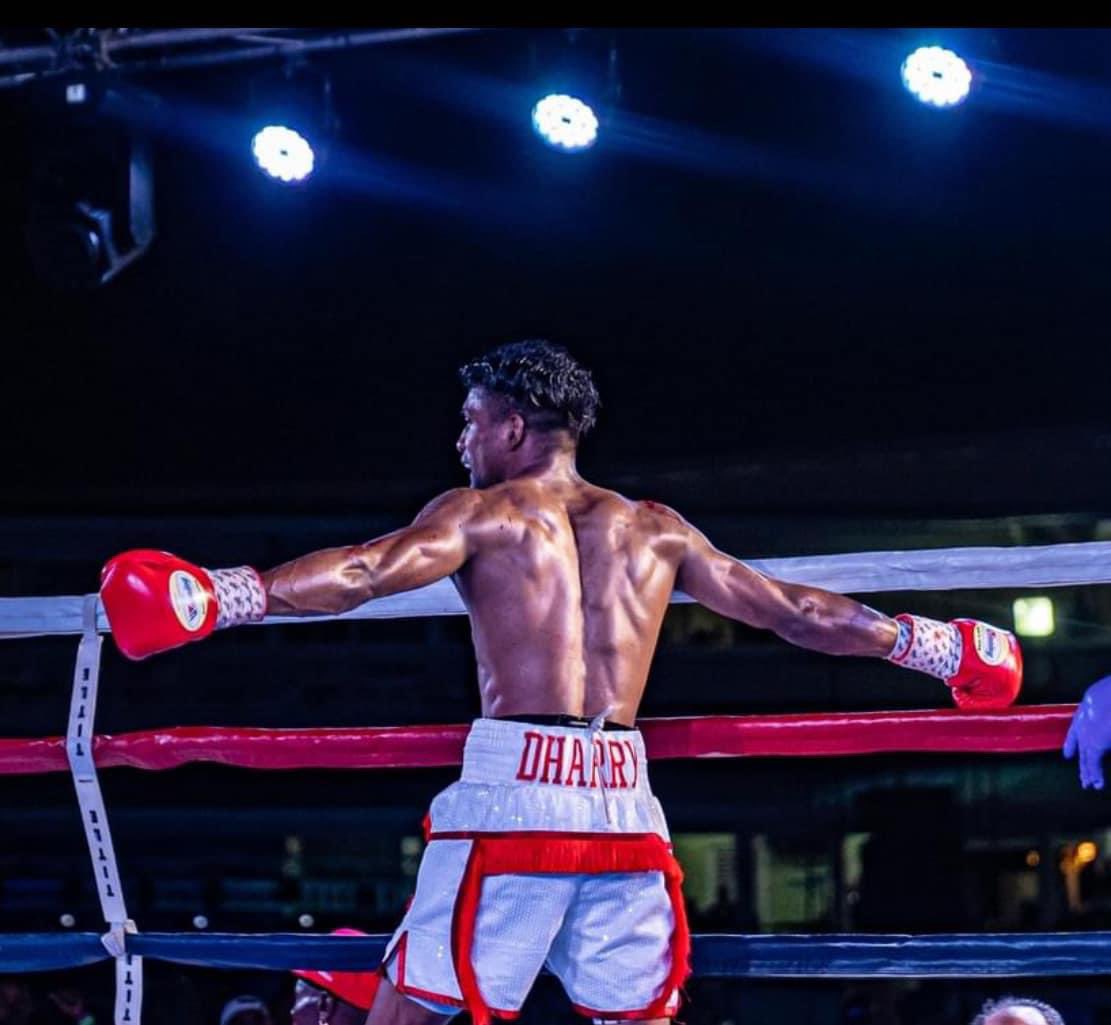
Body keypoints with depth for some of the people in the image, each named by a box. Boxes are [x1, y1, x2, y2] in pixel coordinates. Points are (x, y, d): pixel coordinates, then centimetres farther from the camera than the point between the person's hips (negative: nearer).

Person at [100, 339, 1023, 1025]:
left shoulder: (483, 513, 5)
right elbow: (792, 610, 22)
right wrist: (929, 646, 34)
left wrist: (222, 596, -20)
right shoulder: (655, 530, 17)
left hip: (513, 792, -4)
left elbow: (364, 574, -12)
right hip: (625, 803, 4)